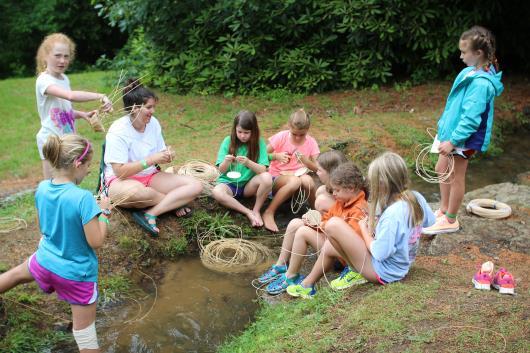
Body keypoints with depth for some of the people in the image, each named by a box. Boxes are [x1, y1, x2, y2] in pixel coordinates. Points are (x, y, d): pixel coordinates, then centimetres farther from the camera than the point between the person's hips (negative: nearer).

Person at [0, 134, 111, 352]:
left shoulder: (42, 188, -9)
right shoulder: (83, 198, -30)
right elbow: (96, 241, -24)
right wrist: (104, 212, -11)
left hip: (45, 261, 5)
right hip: (77, 273, -5)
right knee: (85, 334, 8)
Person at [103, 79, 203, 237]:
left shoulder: (153, 123, -1)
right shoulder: (118, 131, -18)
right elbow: (120, 171, -23)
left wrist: (166, 156, -13)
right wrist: (151, 160, -26)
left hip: (150, 176, 6)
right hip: (120, 180, -6)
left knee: (195, 185, -12)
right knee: (134, 191, -44)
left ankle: (150, 214, -25)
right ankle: (175, 202, -12)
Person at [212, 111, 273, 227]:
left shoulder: (259, 143, -6)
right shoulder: (228, 141, -5)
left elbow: (262, 170, -14)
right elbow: (221, 170, -4)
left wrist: (248, 162, -32)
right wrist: (226, 162, -28)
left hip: (249, 185, 0)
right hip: (229, 183, 0)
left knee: (267, 177, -32)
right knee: (217, 192, -35)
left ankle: (256, 210, -10)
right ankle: (248, 212, -19)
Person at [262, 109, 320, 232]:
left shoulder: (311, 142, -2)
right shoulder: (281, 137, -8)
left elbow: (317, 168, -3)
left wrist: (306, 161, -23)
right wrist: (276, 156, -22)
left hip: (298, 175, 2)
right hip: (276, 178, -2)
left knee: (307, 180, -36)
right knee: (294, 181, -38)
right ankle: (269, 213, -27)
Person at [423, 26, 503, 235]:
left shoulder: (481, 83, -27)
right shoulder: (471, 72, 2)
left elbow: (471, 118, -29)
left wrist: (452, 141, -27)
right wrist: (444, 124, 18)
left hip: (465, 137, -9)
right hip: (453, 130, 9)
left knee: (455, 177, 5)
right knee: (442, 169, 20)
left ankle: (450, 221, 22)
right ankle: (444, 210, 36)